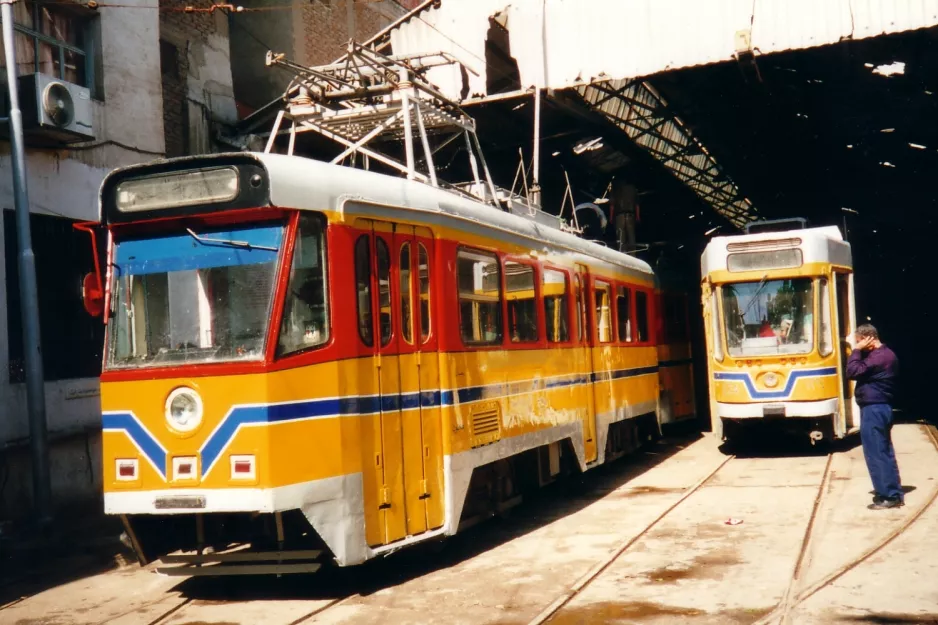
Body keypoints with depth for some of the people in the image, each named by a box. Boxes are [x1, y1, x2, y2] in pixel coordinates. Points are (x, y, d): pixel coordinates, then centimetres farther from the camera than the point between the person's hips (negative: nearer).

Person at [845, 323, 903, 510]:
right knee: (883, 451, 17)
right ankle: (891, 490, 25)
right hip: (879, 407, 11)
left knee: (876, 453, -7)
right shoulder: (884, 354, 14)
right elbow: (862, 372, 17)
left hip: (873, 409, -11)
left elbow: (852, 372, -22)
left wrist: (856, 350, -15)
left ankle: (890, 496, -4)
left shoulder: (879, 357, -20)